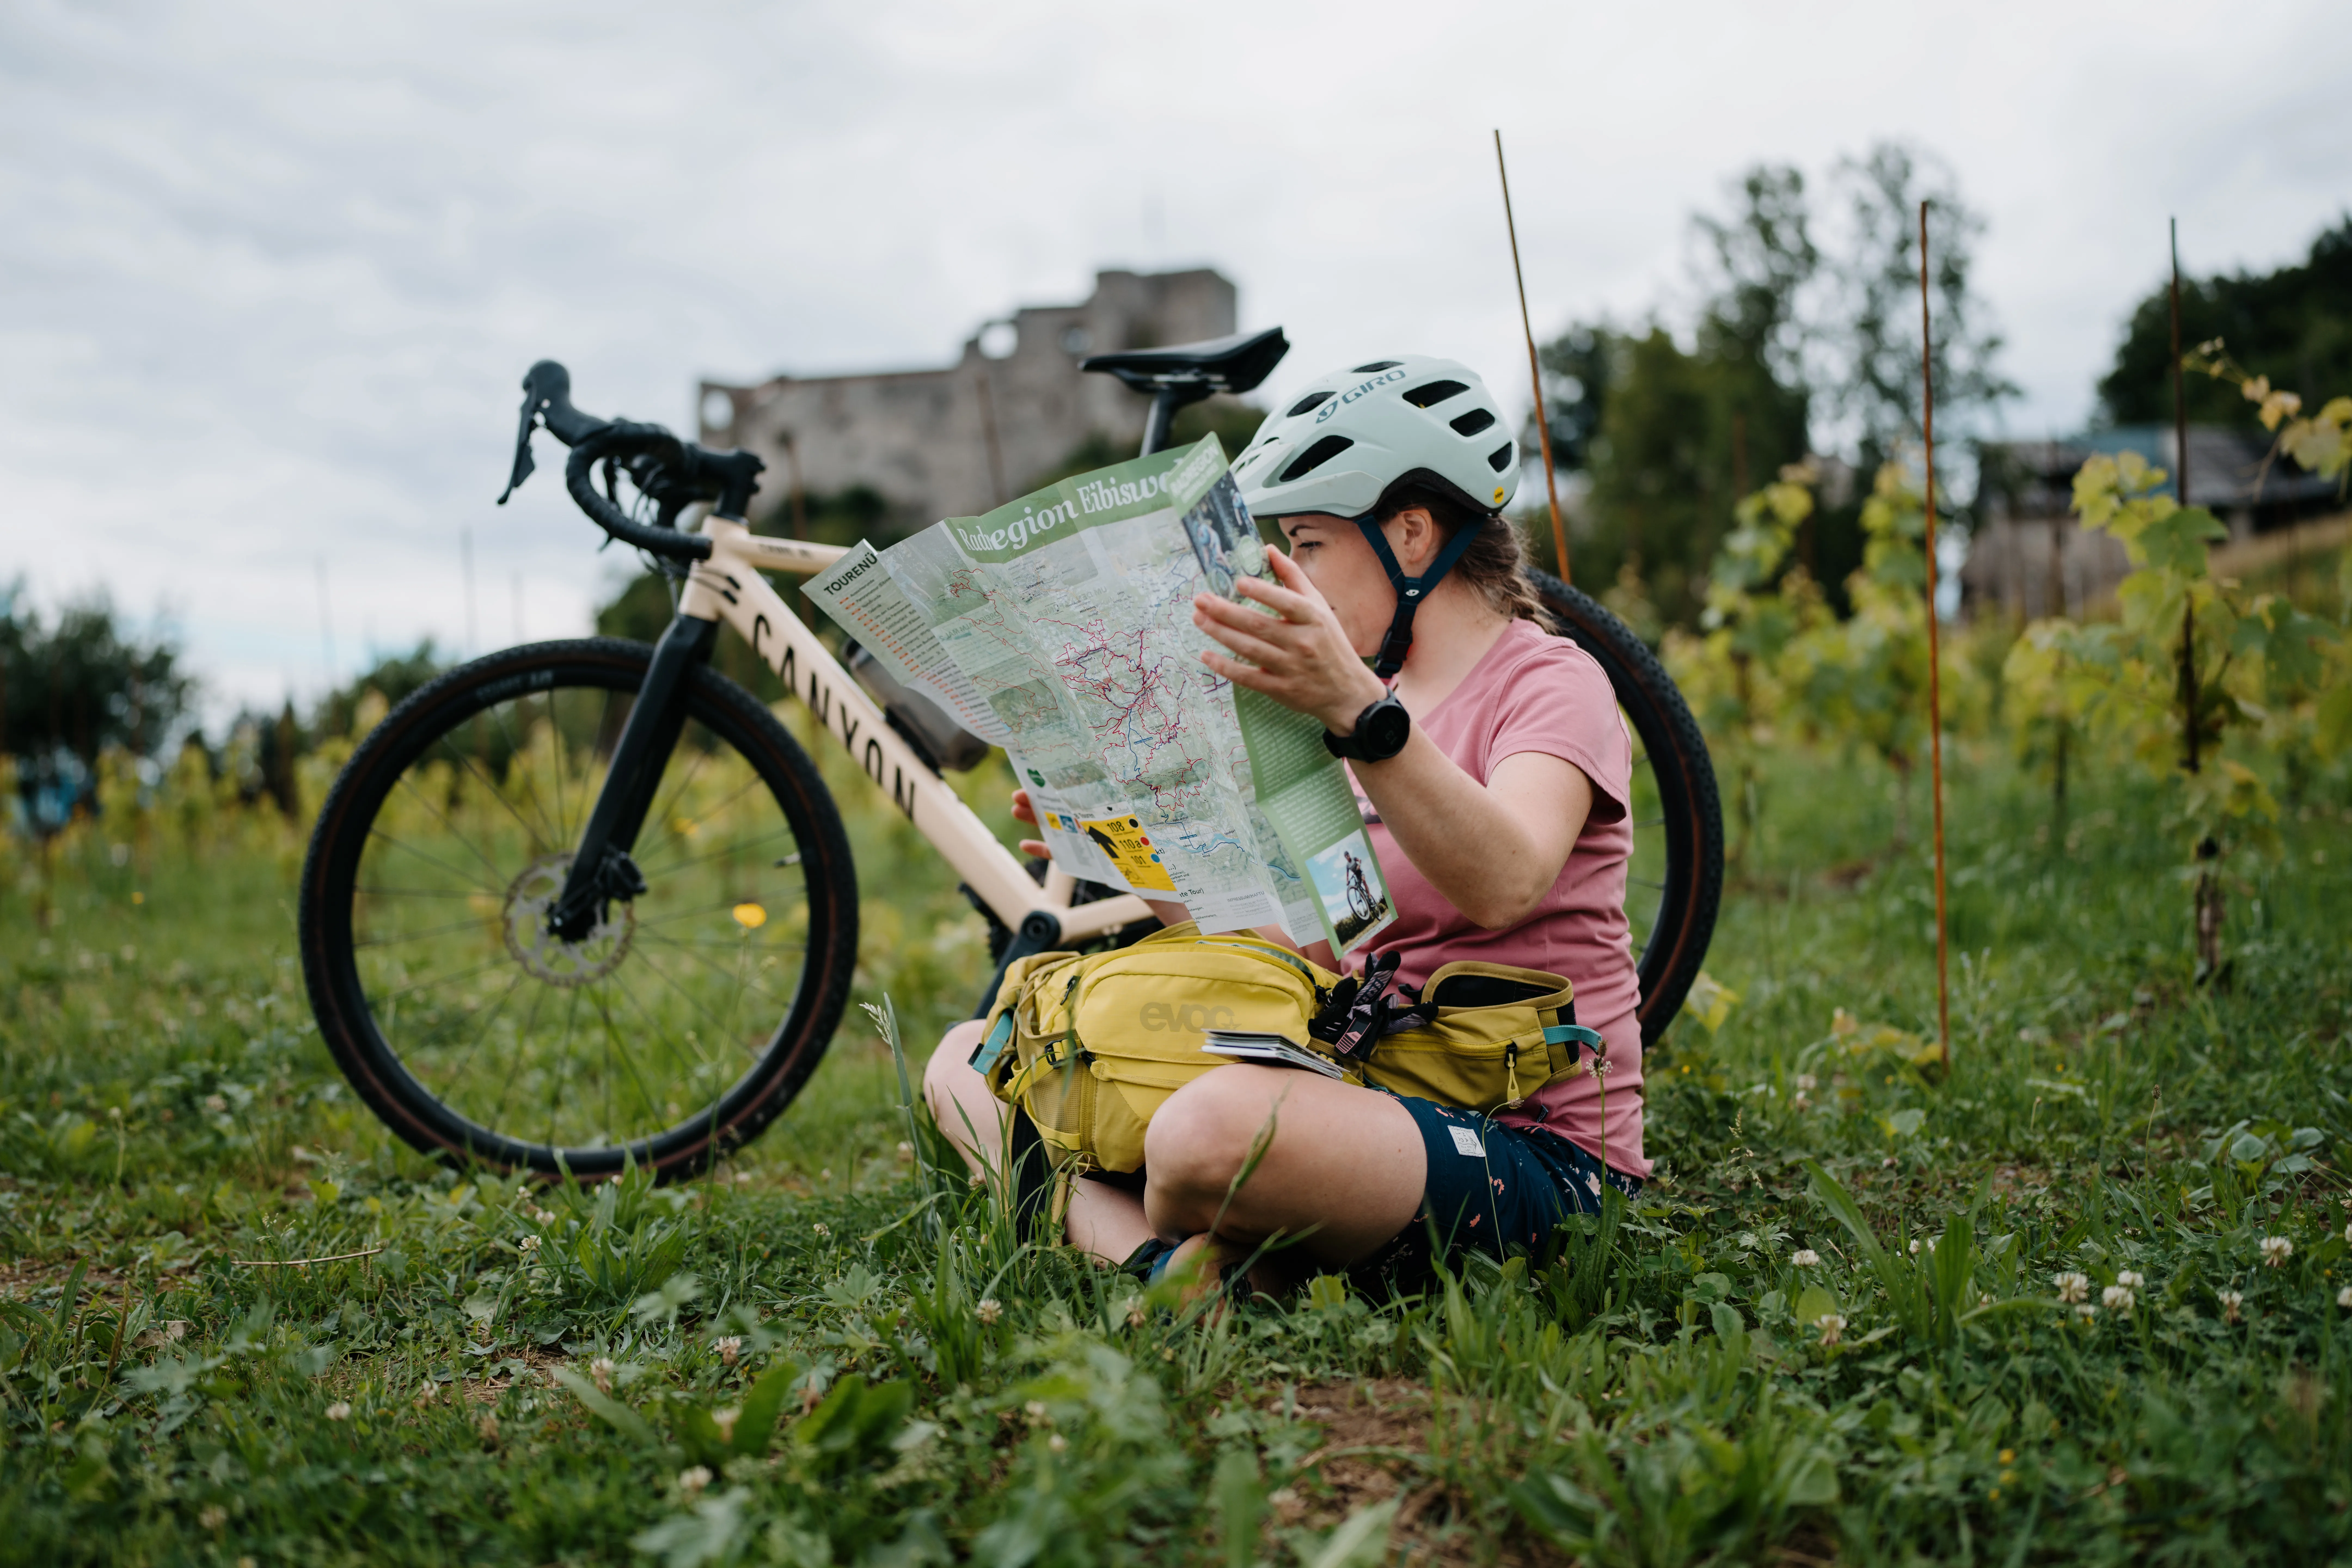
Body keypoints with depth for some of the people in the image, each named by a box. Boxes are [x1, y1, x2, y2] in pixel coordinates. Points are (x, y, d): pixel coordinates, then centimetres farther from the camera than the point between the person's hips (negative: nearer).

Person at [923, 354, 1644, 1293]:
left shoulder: (1550, 681, -5)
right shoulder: (1380, 703, 18)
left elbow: (1502, 885, -29)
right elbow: (1303, 960, 14)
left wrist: (1355, 710, -41)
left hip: (1536, 1151, -8)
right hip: (1377, 1101, 8)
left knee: (1213, 1128, -40)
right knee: (969, 1061, 1)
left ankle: (1179, 1259, -8)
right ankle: (1171, 1268, -19)